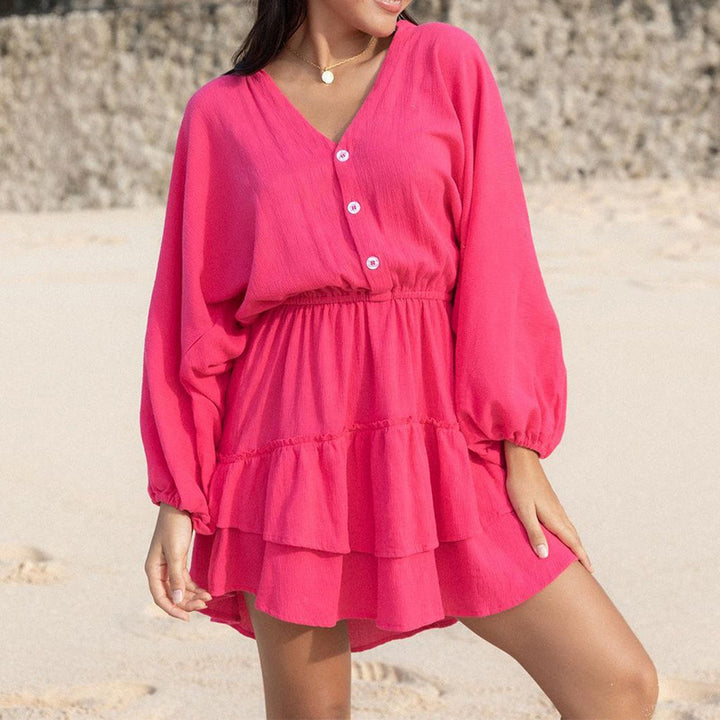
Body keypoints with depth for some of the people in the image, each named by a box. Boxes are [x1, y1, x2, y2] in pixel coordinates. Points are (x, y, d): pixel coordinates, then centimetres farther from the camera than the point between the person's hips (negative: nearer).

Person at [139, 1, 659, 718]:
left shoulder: (448, 62, 5)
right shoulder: (220, 114, 5)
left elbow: (496, 266, 2)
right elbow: (193, 316, 7)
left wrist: (520, 452, -4)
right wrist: (177, 501, 2)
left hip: (435, 430, 1)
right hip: (294, 431, -1)